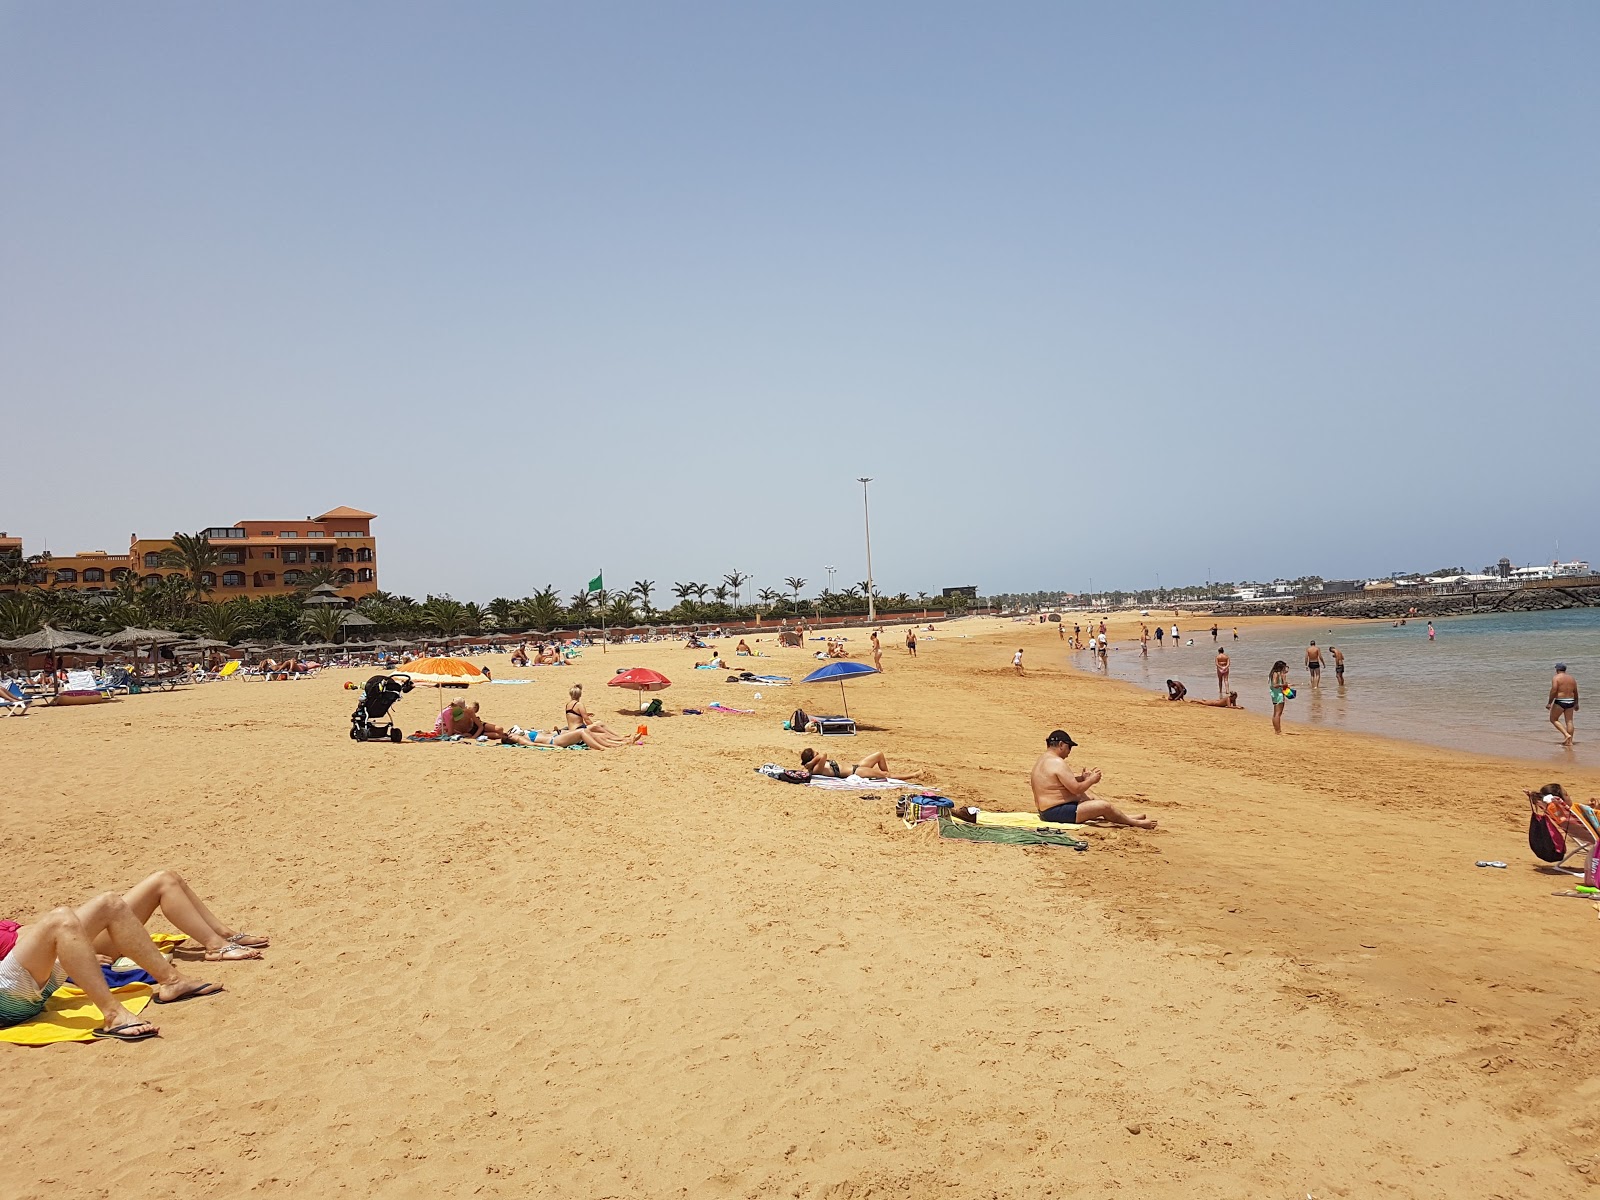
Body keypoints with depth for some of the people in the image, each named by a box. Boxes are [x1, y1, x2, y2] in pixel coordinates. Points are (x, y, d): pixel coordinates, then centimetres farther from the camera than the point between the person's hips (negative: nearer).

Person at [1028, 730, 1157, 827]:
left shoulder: (1043, 760, 12)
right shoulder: (1057, 762, -21)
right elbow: (1076, 789, -20)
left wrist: (1081, 778, 5)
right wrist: (1091, 780, -4)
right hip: (1056, 812, -11)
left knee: (1091, 797, 22)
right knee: (1104, 806, -9)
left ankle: (1126, 818, 27)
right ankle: (1135, 823, 12)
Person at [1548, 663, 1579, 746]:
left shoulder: (1556, 678, -9)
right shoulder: (1572, 678, 10)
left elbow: (1553, 691, -17)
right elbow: (1575, 692, 14)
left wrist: (1549, 703, -11)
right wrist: (1576, 704, 23)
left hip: (1560, 702, -6)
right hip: (1570, 702, 6)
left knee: (1553, 719, 7)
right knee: (1569, 721, 7)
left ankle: (1566, 735, -7)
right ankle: (1569, 741, 9)